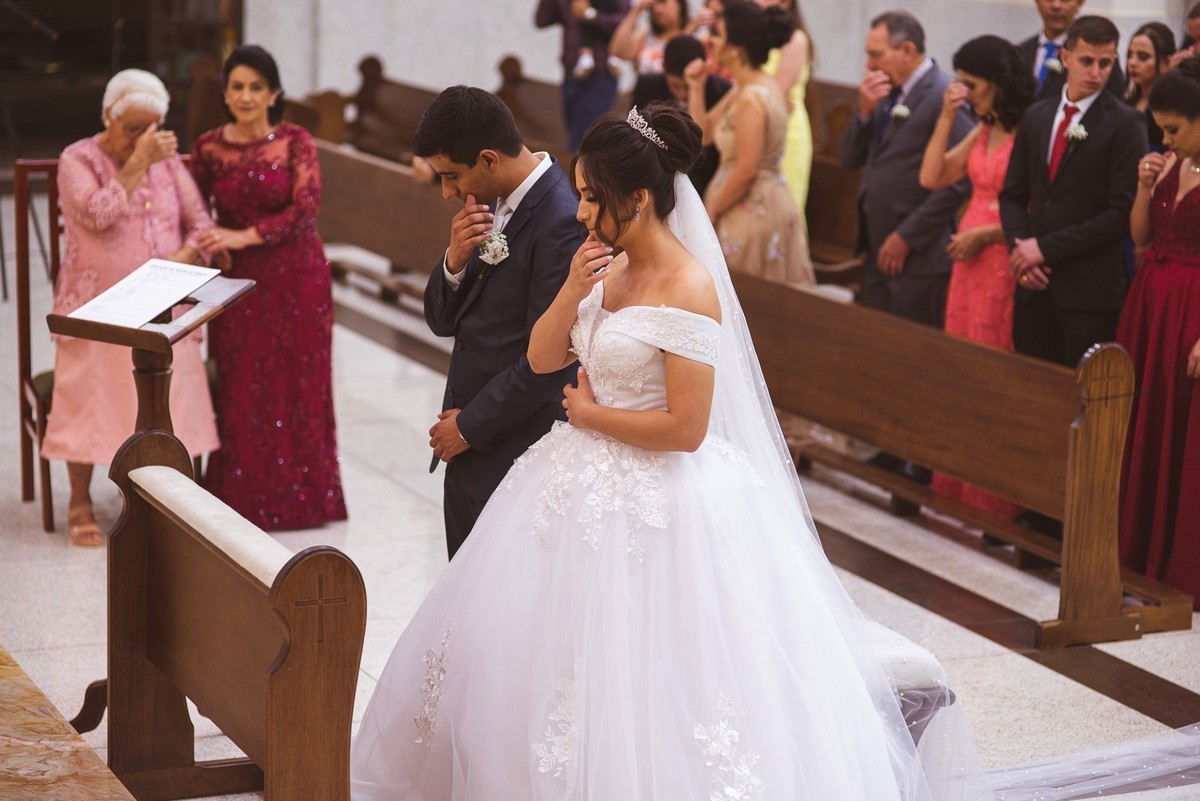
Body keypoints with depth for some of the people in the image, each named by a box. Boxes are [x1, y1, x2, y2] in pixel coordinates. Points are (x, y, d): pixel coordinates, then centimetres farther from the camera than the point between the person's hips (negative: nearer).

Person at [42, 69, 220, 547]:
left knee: (161, 399, -2)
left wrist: (184, 258, -15)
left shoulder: (167, 161, 7)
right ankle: (80, 503, 11)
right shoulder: (79, 160, -5)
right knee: (89, 398, -4)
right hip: (97, 306, -3)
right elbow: (97, 214, -23)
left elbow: (201, 222, 5)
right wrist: (139, 162, -24)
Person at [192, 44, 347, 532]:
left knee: (299, 386, 3)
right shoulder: (209, 148, 3)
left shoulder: (295, 142, -3)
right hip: (237, 280, 1)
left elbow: (306, 206, -14)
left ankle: (301, 493, 15)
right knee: (240, 390, 2)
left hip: (295, 277, -1)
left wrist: (246, 236, -21)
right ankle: (244, 498, 11)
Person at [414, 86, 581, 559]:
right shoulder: (492, 206, 8)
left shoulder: (562, 221, -19)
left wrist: (469, 427, -11)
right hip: (469, 446, 8)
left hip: (513, 445, -8)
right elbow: (443, 321, 12)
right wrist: (456, 259, -9)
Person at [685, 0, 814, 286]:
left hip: (753, 209, -10)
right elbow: (705, 133, 14)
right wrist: (696, 88, 4)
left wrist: (710, 210, -9)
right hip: (764, 203, 10)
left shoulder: (751, 98, -21)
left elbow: (746, 170, -21)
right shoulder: (745, 89, 8)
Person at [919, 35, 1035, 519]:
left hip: (1005, 261, -8)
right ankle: (957, 484, 21)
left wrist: (985, 233, -15)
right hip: (969, 260, 8)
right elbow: (932, 177, 9)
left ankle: (994, 496, 8)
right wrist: (946, 118, 3)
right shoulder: (982, 131, 12)